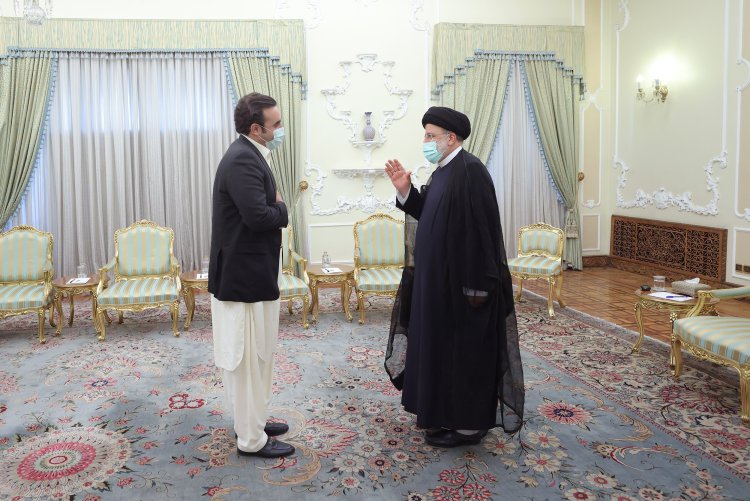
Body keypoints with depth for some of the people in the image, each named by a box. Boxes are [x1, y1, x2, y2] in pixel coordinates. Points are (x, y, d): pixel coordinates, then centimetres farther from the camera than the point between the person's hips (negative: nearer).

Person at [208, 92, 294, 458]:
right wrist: (282, 208, -11)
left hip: (246, 271, 11)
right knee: (250, 356, 0)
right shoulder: (243, 160, -20)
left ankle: (251, 420, 34)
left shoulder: (248, 155, 13)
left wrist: (274, 206, -1)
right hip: (245, 274, -11)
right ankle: (251, 440, 12)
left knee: (248, 355, 19)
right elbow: (258, 216, -28)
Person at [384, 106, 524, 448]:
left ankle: (469, 424, 15)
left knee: (464, 350, 1)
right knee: (443, 347, 17)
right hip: (441, 278, 10)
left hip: (462, 282, -10)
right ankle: (448, 413, 31)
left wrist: (475, 285, -23)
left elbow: (480, 229, -23)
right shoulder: (444, 170, 11)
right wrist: (405, 190, 2)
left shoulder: (469, 171, -19)